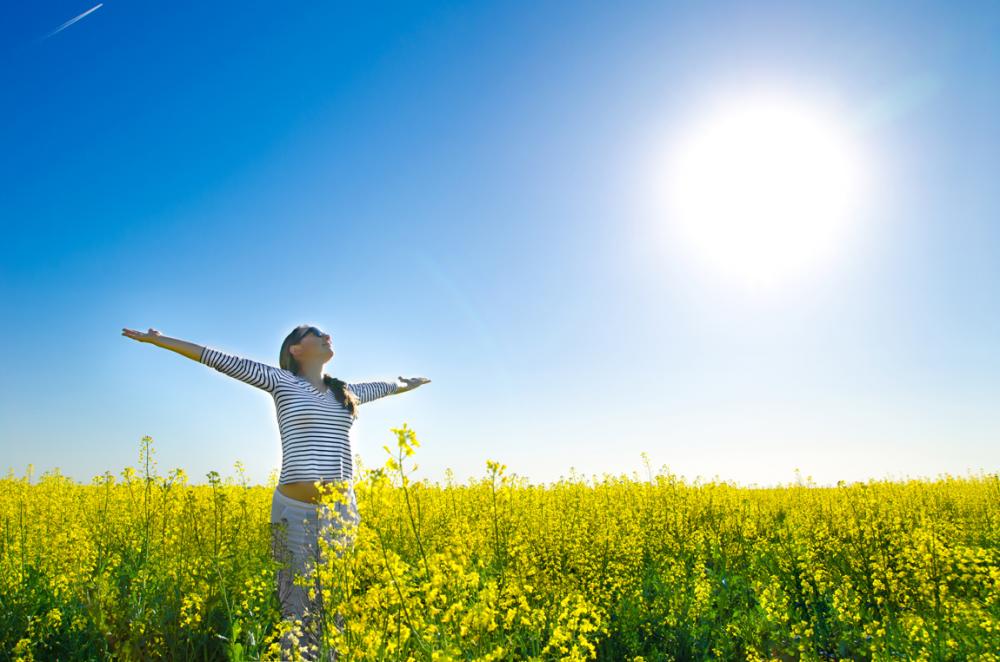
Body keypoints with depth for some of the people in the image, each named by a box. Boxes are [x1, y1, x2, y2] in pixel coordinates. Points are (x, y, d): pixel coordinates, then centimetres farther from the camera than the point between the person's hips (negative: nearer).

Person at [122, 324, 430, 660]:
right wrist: (157, 339, 3)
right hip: (297, 511, -4)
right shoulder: (282, 381, 2)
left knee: (337, 609, 7)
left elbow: (385, 386, 34)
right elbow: (219, 359, 1)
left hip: (342, 511, 4)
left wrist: (409, 383, 52)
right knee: (299, 610, 1)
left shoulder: (347, 392, 14)